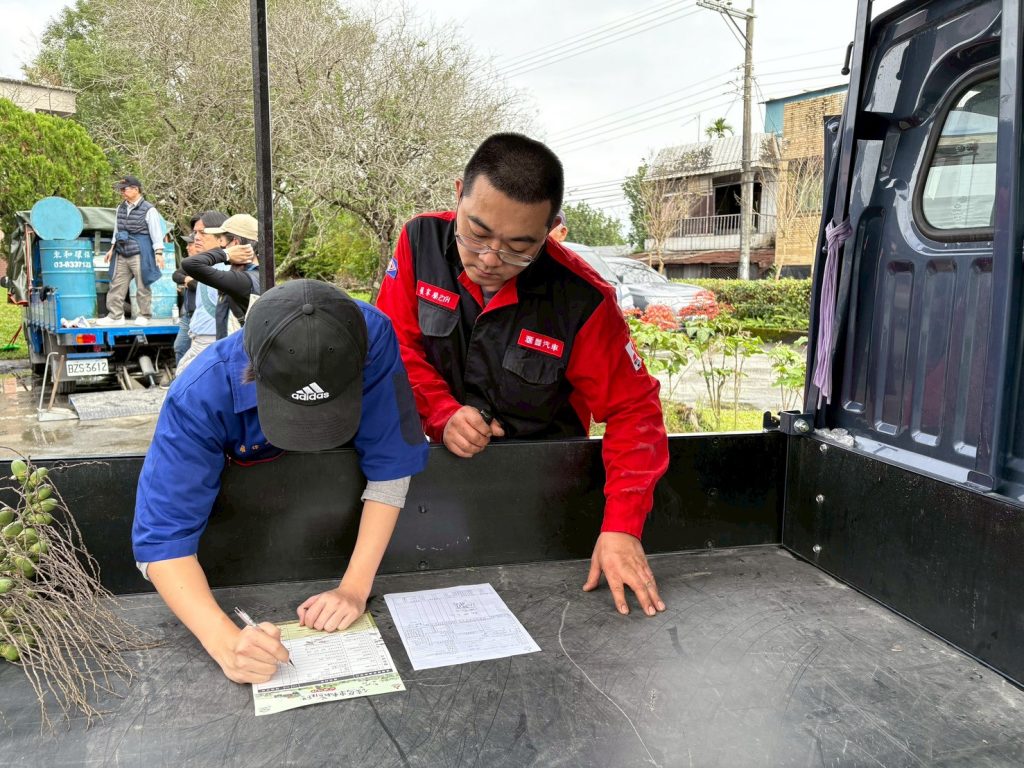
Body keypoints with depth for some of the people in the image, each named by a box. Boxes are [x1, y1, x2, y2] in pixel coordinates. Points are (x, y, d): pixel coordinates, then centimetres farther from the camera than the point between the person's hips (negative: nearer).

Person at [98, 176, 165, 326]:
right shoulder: (121, 208, 14)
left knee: (142, 286, 0)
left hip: (139, 255, -6)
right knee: (116, 285, 5)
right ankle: (115, 316, 11)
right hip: (121, 254, 7)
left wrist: (158, 252, -15)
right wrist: (112, 248, 20)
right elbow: (117, 230, 23)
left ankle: (144, 316, 11)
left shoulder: (148, 210, -6)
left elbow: (156, 233, -8)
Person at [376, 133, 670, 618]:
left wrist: (622, 527, -23)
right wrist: (442, 414, -22)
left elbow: (633, 410, -14)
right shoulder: (420, 242, -11)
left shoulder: (582, 299, -19)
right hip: (441, 461, 1)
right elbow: (395, 345, -5)